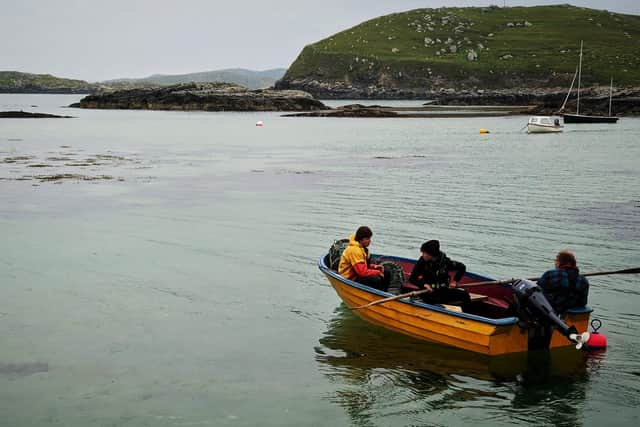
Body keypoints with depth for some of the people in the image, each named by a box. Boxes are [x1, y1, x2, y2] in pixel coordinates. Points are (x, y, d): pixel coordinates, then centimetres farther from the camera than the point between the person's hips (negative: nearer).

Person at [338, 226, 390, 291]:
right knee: (376, 280, -31)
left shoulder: (362, 247, 8)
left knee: (387, 274, 8)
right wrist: (378, 272, -16)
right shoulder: (354, 250, -25)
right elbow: (362, 272, -29)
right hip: (350, 278, -11)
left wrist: (373, 266, 0)